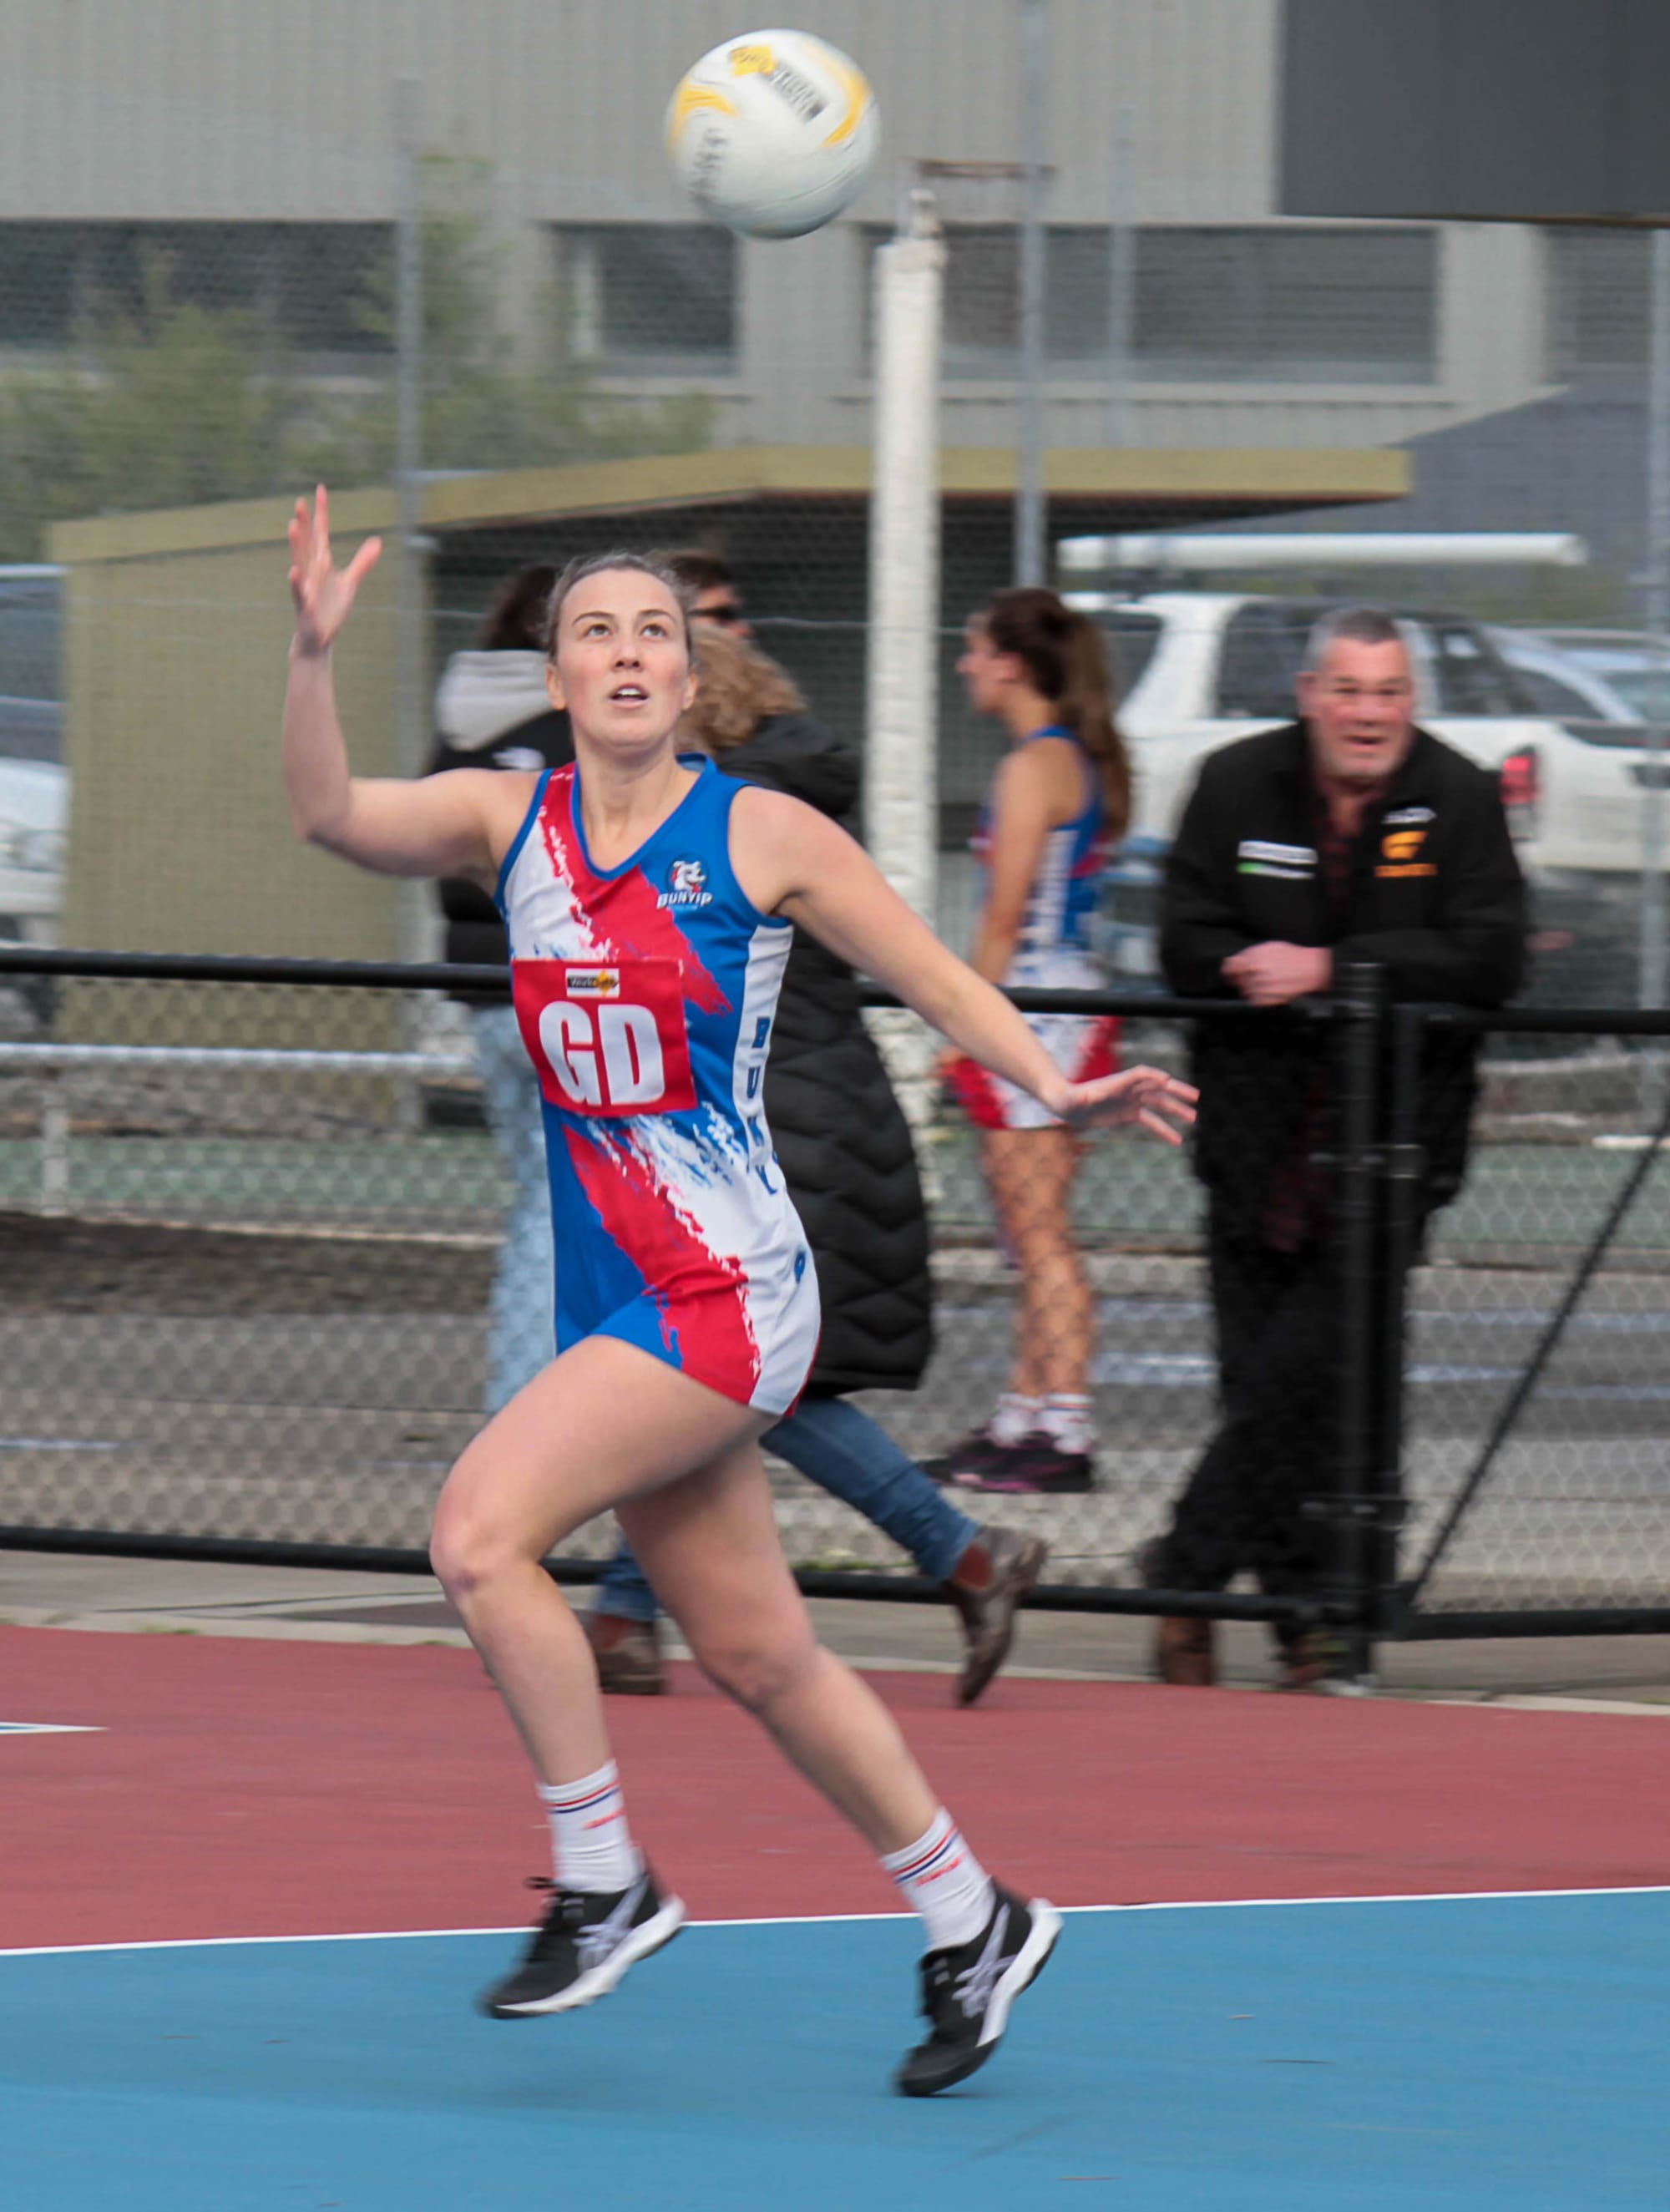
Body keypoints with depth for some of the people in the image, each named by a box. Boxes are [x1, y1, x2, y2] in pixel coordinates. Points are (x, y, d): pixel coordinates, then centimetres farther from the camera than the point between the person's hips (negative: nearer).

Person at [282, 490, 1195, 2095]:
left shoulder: (763, 837, -5)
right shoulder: (510, 822, 6)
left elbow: (939, 982, 1)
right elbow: (331, 816, -8)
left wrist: (1055, 1088, -13)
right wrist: (314, 649, -23)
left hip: (728, 1291, -6)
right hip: (609, 1298, 6)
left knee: (479, 1533, -21)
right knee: (759, 1661, 11)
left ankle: (605, 1884, -10)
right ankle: (970, 1922, 27)